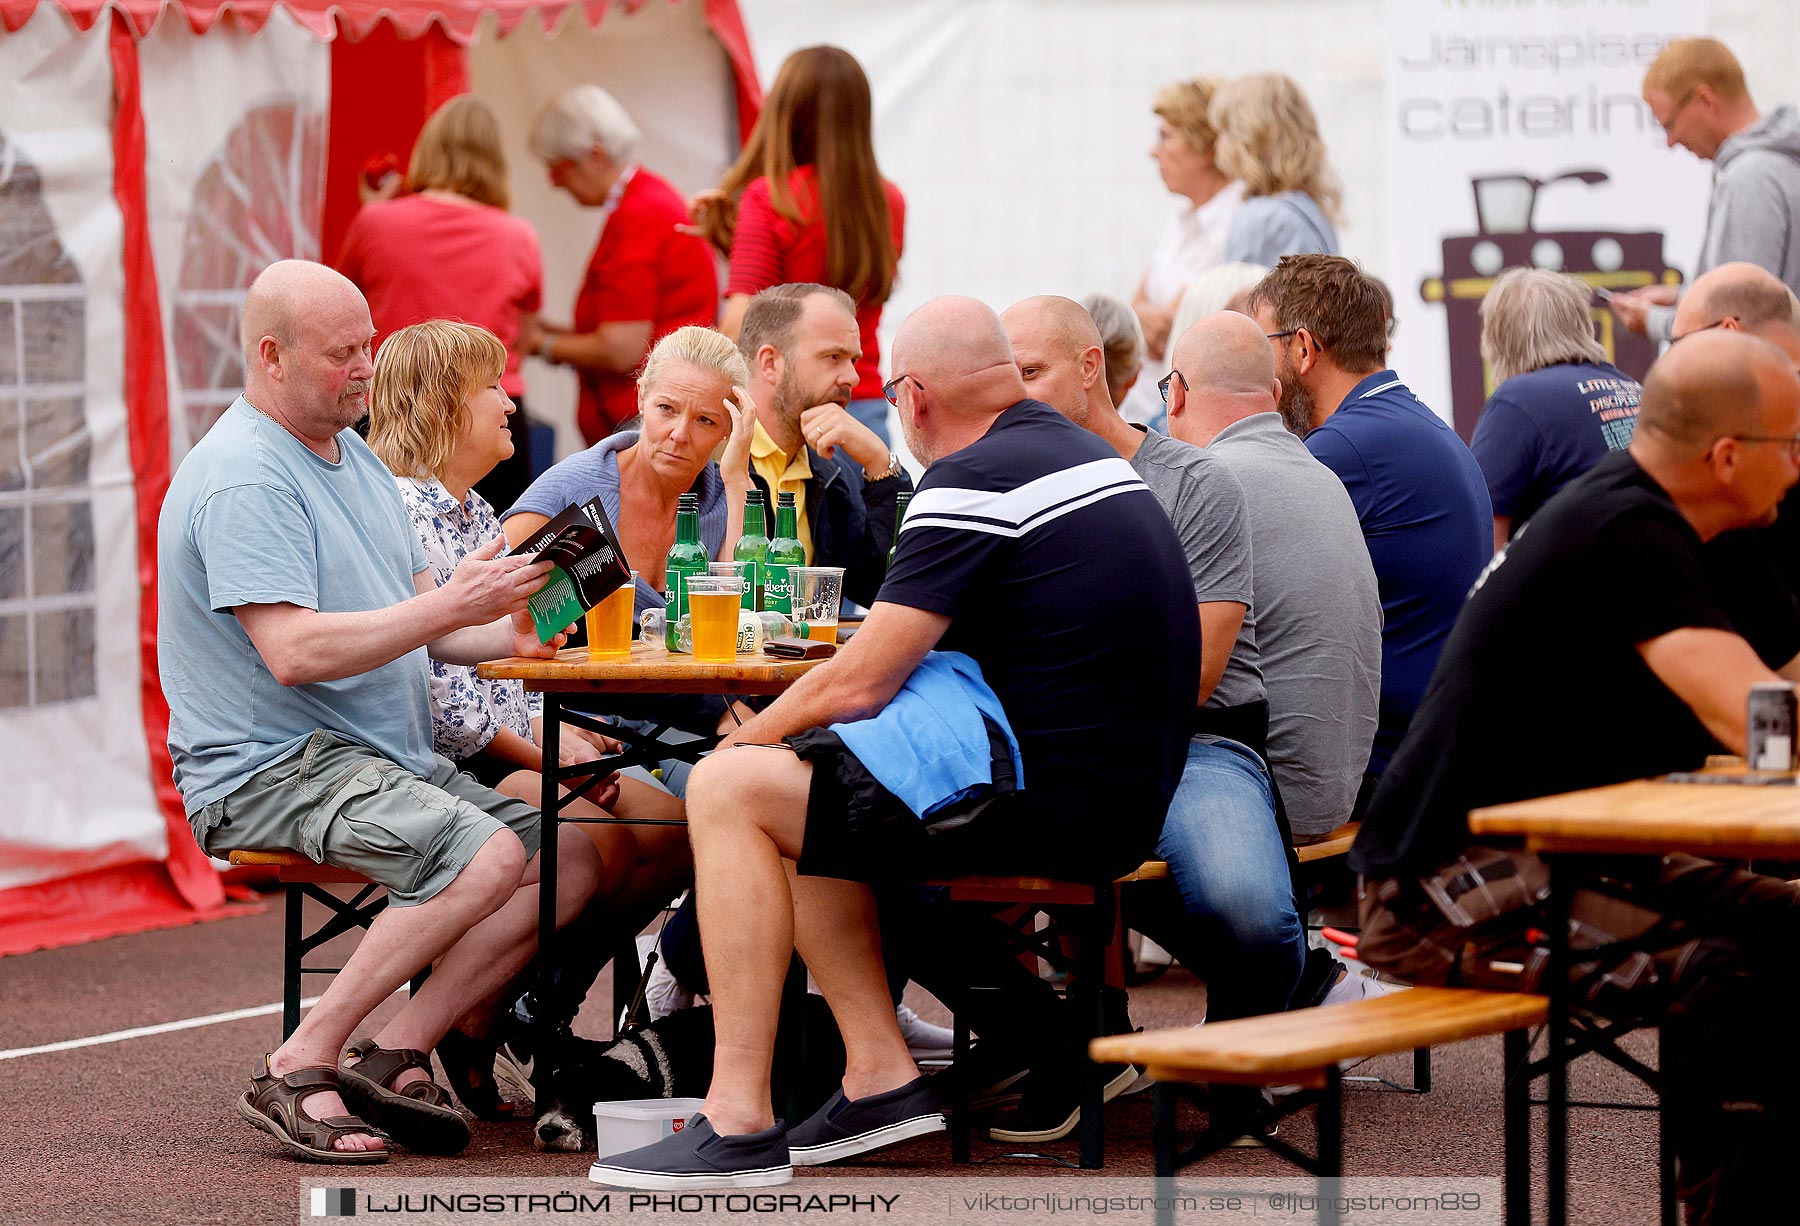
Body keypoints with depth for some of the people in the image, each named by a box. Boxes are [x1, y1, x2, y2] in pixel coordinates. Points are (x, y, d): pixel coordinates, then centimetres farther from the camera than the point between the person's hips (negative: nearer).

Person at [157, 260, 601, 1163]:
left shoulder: (352, 454, 18)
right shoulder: (242, 478, -14)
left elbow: (411, 627, 20)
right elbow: (293, 651, -24)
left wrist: (509, 635, 1)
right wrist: (450, 607, -23)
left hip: (390, 759, 10)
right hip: (268, 772, -10)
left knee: (571, 860, -6)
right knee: (486, 854, -29)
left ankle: (394, 1056, -12)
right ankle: (300, 1070, -22)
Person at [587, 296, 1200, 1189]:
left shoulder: (974, 481, -12)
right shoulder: (1092, 458, 17)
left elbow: (859, 683, -14)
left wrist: (751, 737, 6)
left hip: (1050, 804, -10)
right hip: (1125, 794, 10)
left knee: (728, 791, -6)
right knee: (787, 791, 20)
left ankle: (740, 1122, -10)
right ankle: (879, 1077, 13)